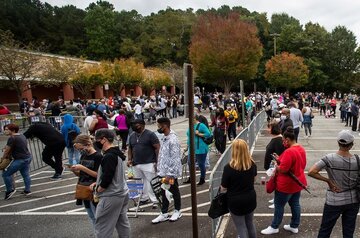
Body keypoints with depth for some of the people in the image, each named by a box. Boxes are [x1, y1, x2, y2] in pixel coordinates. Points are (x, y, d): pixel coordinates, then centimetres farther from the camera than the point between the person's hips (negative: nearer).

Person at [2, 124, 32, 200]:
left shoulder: (12, 138, -17)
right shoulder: (21, 135, 11)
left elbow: (6, 151, -12)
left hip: (20, 160, -9)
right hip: (28, 157, 10)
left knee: (6, 174, 2)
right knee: (26, 174, 16)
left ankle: (10, 190, 11)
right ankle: (27, 190, 22)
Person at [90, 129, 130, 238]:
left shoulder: (109, 156, -21)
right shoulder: (116, 153, 10)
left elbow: (107, 178, -24)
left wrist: (97, 190, -6)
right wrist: (97, 183, 10)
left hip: (111, 197, -10)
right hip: (122, 194, 10)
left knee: (102, 227, 1)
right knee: (123, 222, 17)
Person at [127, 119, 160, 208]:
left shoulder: (150, 134, -7)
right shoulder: (132, 136, 13)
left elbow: (157, 148, -9)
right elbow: (130, 149, 21)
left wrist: (156, 161, -13)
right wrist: (129, 159, 8)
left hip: (148, 164, -6)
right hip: (136, 164, 6)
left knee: (151, 182, -3)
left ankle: (155, 200, 6)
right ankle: (144, 198, 26)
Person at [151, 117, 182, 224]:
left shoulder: (173, 140, -22)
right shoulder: (164, 138, 6)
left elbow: (175, 160, -24)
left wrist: (169, 175, -23)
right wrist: (159, 169, 14)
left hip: (171, 173, -8)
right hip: (163, 172, 8)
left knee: (174, 192, 13)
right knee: (164, 193, 15)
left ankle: (177, 211, 32)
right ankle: (164, 214, 28)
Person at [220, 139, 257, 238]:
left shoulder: (229, 167, -25)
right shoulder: (252, 164, -10)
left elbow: (223, 188, -15)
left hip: (236, 201, -5)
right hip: (250, 198, 5)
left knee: (241, 227, 12)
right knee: (250, 223, 26)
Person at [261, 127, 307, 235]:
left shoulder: (289, 151, -29)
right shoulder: (301, 148, 2)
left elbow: (282, 169, -29)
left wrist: (276, 166, -8)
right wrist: (281, 160, 9)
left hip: (287, 185, -9)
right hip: (298, 182, 9)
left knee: (279, 205, 7)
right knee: (295, 204, 19)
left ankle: (274, 227, 21)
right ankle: (294, 226, 33)